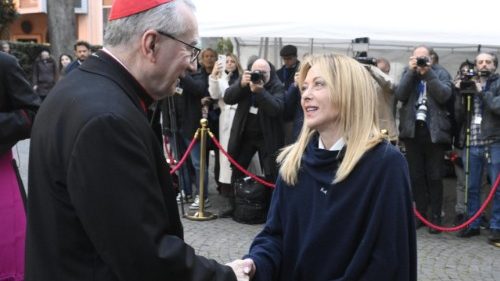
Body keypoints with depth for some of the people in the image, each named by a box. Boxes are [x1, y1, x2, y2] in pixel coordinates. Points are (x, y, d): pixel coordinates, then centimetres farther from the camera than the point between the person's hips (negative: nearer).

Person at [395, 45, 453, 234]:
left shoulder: (441, 73, 3)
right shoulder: (408, 73, 9)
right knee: (416, 176, 7)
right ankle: (421, 213, 16)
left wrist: (428, 73, -17)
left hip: (434, 131, -2)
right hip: (412, 130, 3)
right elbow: (400, 95, -6)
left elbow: (444, 95, -14)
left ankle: (435, 216, 8)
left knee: (434, 177, 2)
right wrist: (411, 71, -12)